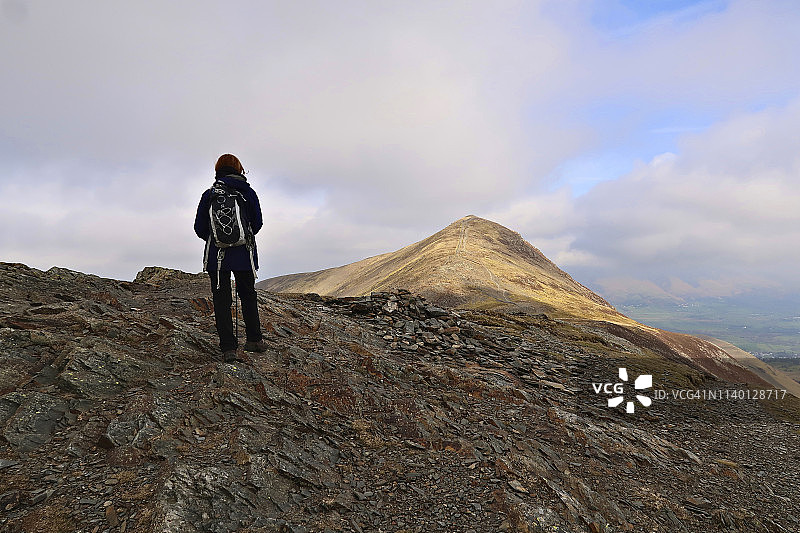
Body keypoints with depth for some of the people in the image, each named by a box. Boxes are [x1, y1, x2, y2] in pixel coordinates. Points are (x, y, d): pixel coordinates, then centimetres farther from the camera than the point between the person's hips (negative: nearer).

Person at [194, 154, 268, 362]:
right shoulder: (248, 193, -1)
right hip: (245, 255, 1)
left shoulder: (209, 195, 0)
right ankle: (255, 340, 22)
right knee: (248, 295, 17)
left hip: (216, 256, 0)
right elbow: (257, 223, 3)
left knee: (221, 300, 4)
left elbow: (200, 228, 3)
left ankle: (228, 348, -1)